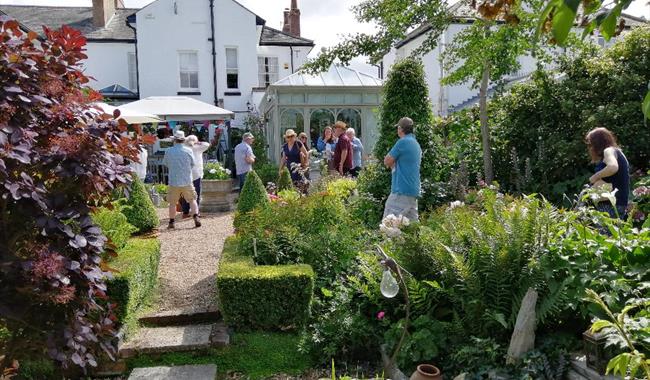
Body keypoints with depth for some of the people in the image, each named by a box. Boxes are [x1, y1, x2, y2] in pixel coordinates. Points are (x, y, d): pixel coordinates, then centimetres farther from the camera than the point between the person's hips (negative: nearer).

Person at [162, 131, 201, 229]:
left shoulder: (168, 151, -5)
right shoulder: (188, 150, -5)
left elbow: (165, 164, 9)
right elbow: (193, 164, 4)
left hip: (173, 181, 0)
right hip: (187, 181, 0)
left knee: (172, 203, 11)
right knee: (192, 200, 11)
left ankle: (171, 222, 15)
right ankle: (196, 217, -3)